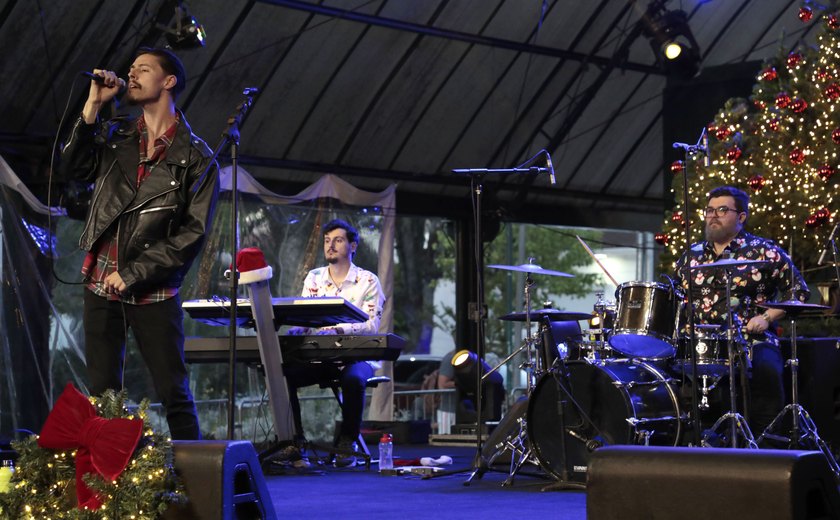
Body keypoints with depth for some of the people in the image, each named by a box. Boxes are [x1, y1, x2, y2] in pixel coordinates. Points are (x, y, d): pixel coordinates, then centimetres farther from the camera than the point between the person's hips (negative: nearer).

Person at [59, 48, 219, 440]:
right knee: (102, 393, 5)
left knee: (174, 393, -4)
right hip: (101, 284, 4)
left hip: (153, 291, -4)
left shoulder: (196, 157, -1)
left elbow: (194, 231, -6)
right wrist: (93, 106, -7)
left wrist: (134, 273, -11)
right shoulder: (114, 135, 12)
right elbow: (73, 168, -2)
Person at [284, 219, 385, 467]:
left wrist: (337, 330, -32)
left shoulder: (367, 281, -1)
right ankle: (294, 439, -11)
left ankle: (347, 442, -19)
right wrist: (295, 329, -23)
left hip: (356, 356, -4)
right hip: (319, 357, 4)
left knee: (353, 380, -38)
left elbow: (371, 325, -14)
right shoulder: (314, 278, 11)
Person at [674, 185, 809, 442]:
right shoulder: (692, 255, 18)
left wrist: (766, 317, -8)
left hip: (751, 341, -3)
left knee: (766, 370, -34)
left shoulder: (763, 252, 5)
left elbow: (798, 290, 5)